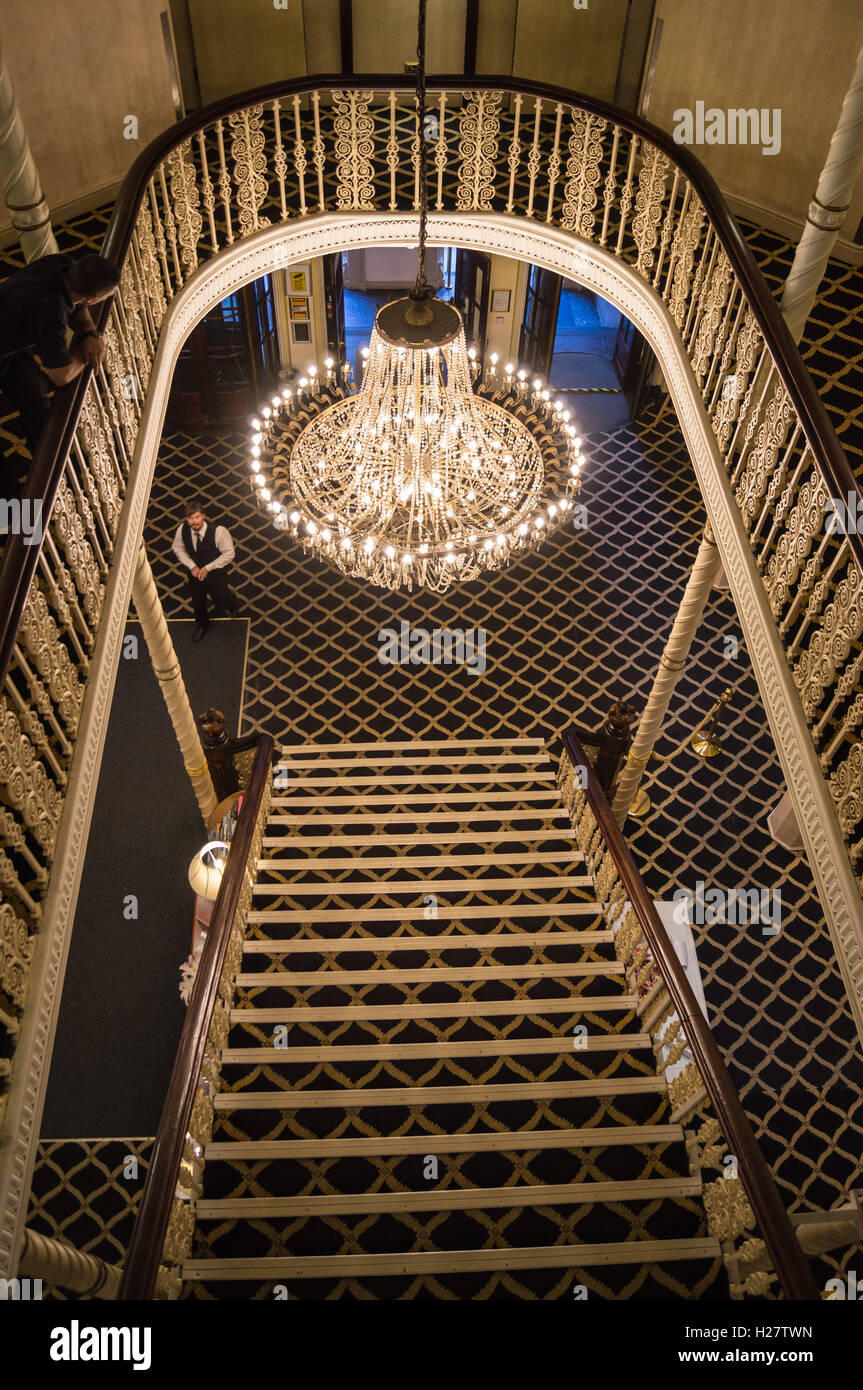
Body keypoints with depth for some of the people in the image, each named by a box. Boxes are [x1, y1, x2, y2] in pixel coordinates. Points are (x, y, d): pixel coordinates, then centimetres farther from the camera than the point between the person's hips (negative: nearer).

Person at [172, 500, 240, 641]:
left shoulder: (219, 531, -33)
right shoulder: (182, 530, -23)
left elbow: (229, 554, -21)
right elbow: (178, 549, -4)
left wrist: (207, 568, -23)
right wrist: (192, 566, -17)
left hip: (216, 573, -3)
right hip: (195, 572, 3)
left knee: (220, 601, 19)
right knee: (197, 602, 24)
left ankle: (232, 601, 58)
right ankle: (201, 624, 57)